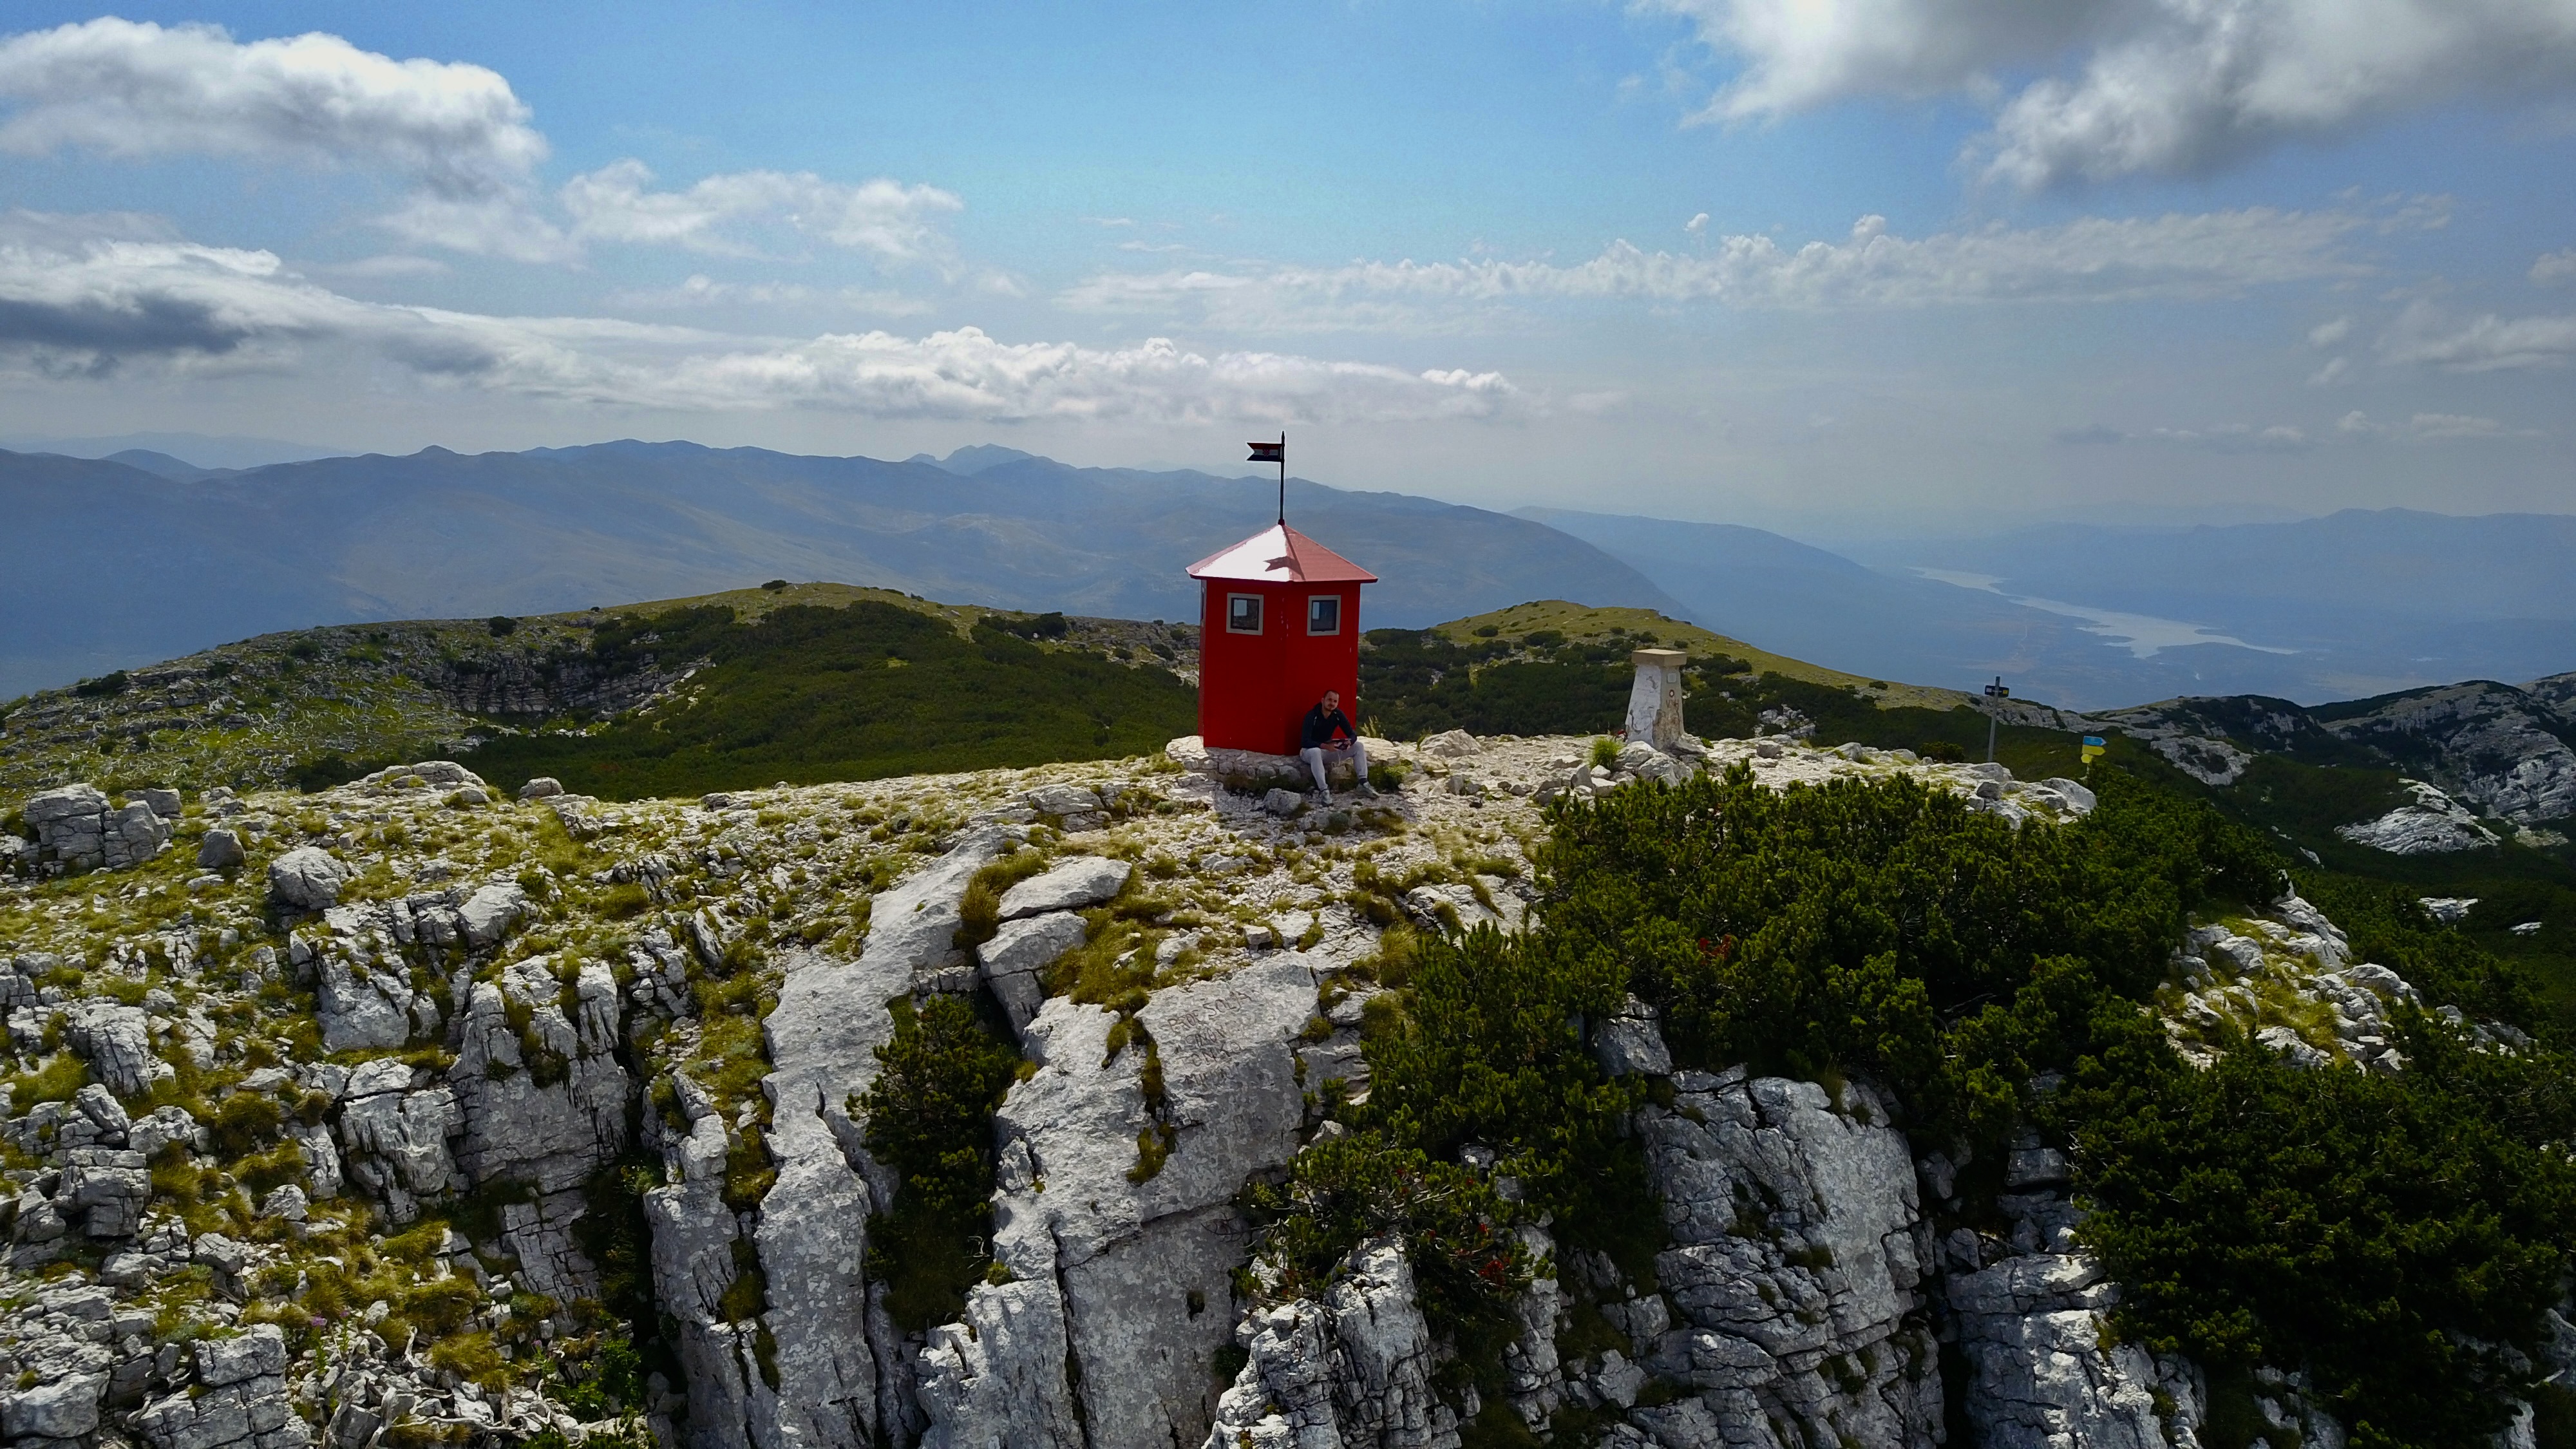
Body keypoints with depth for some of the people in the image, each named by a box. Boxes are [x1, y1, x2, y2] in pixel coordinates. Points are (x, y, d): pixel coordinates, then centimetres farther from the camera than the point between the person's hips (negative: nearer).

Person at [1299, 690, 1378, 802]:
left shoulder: (1338, 715, -7)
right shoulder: (1312, 716, -23)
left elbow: (1353, 734, -5)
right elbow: (1305, 741, -31)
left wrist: (1349, 742, -30)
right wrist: (1324, 746, -45)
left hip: (1329, 749, 6)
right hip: (1309, 750, -6)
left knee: (1359, 746, -7)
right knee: (1316, 752, -43)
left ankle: (1363, 784, -12)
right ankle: (1324, 791, -43)